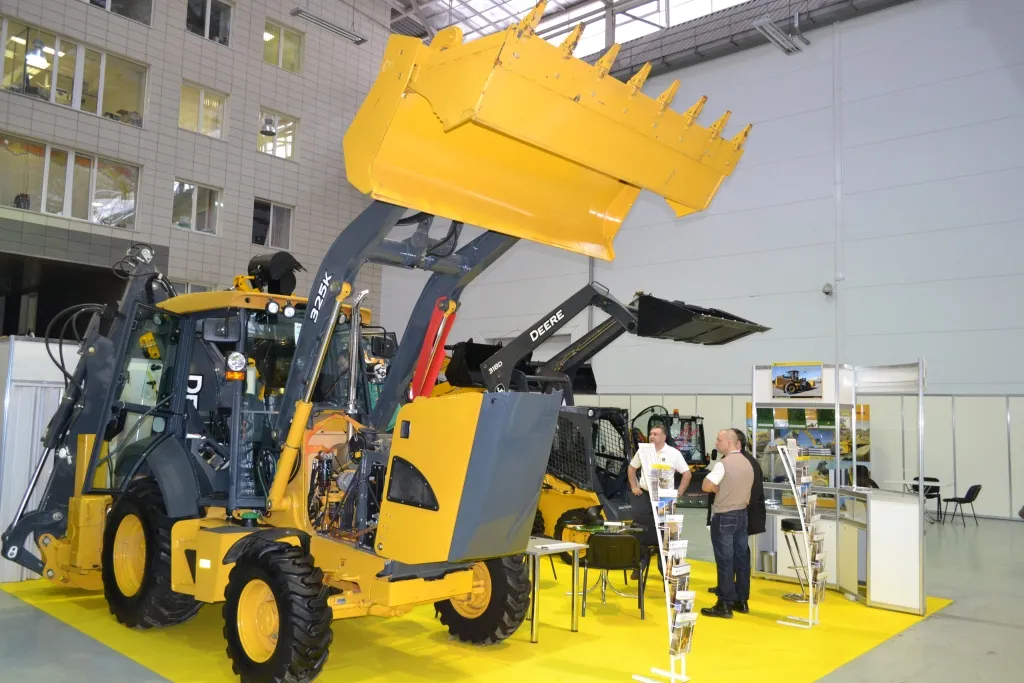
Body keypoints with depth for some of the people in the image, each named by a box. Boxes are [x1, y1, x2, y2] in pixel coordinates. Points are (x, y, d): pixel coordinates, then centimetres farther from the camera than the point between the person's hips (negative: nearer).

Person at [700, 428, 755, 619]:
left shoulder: (723, 463, -17)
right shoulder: (747, 463, 10)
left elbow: (706, 486, -23)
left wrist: (715, 488, -3)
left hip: (724, 517, -8)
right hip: (742, 514, 8)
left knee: (725, 560, -4)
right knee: (741, 558, 12)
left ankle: (724, 605, 0)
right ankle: (741, 601, 20)